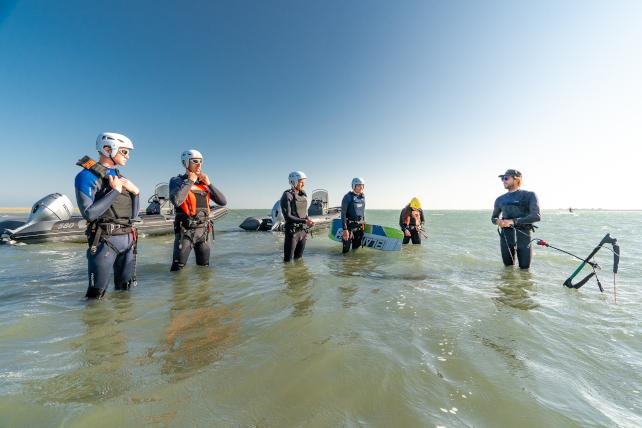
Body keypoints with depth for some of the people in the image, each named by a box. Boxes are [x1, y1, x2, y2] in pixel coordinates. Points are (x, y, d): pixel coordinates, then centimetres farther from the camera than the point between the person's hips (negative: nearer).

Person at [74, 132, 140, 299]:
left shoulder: (120, 177, 14)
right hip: (105, 240, -6)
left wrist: (135, 191, -3)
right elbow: (89, 214, -19)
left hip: (128, 239, 7)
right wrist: (115, 191, -16)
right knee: (96, 295, 3)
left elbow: (134, 214, 13)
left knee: (125, 289, 17)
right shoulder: (88, 175, -7)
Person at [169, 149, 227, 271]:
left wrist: (209, 183, -5)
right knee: (177, 268, -2)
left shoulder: (204, 183, 11)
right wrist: (190, 181, -14)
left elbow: (223, 202, 2)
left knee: (204, 267, 14)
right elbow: (176, 201, -25)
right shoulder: (176, 181, -3)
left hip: (204, 231, 5)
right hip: (185, 231, -4)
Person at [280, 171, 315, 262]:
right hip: (292, 231, -6)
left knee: (299, 258, 16)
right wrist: (304, 221, -23)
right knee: (288, 260, 2)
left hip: (303, 231, 7)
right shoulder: (287, 196, -11)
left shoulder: (303, 195, 10)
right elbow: (287, 216, -18)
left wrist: (308, 220, -3)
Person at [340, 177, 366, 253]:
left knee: (357, 246, 16)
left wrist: (363, 222, 16)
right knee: (346, 248, -2)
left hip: (359, 226, 6)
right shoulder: (348, 197, -13)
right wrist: (345, 229, -19)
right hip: (350, 225, -6)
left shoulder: (363, 196, 7)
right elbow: (343, 213, -15)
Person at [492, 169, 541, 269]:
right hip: (505, 235, 3)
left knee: (524, 268, 7)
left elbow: (536, 216, -12)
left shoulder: (529, 195, 0)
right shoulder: (500, 199, 10)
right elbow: (493, 217, 21)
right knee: (508, 267, 10)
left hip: (523, 235, -2)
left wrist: (513, 221, -21)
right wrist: (498, 221, -2)